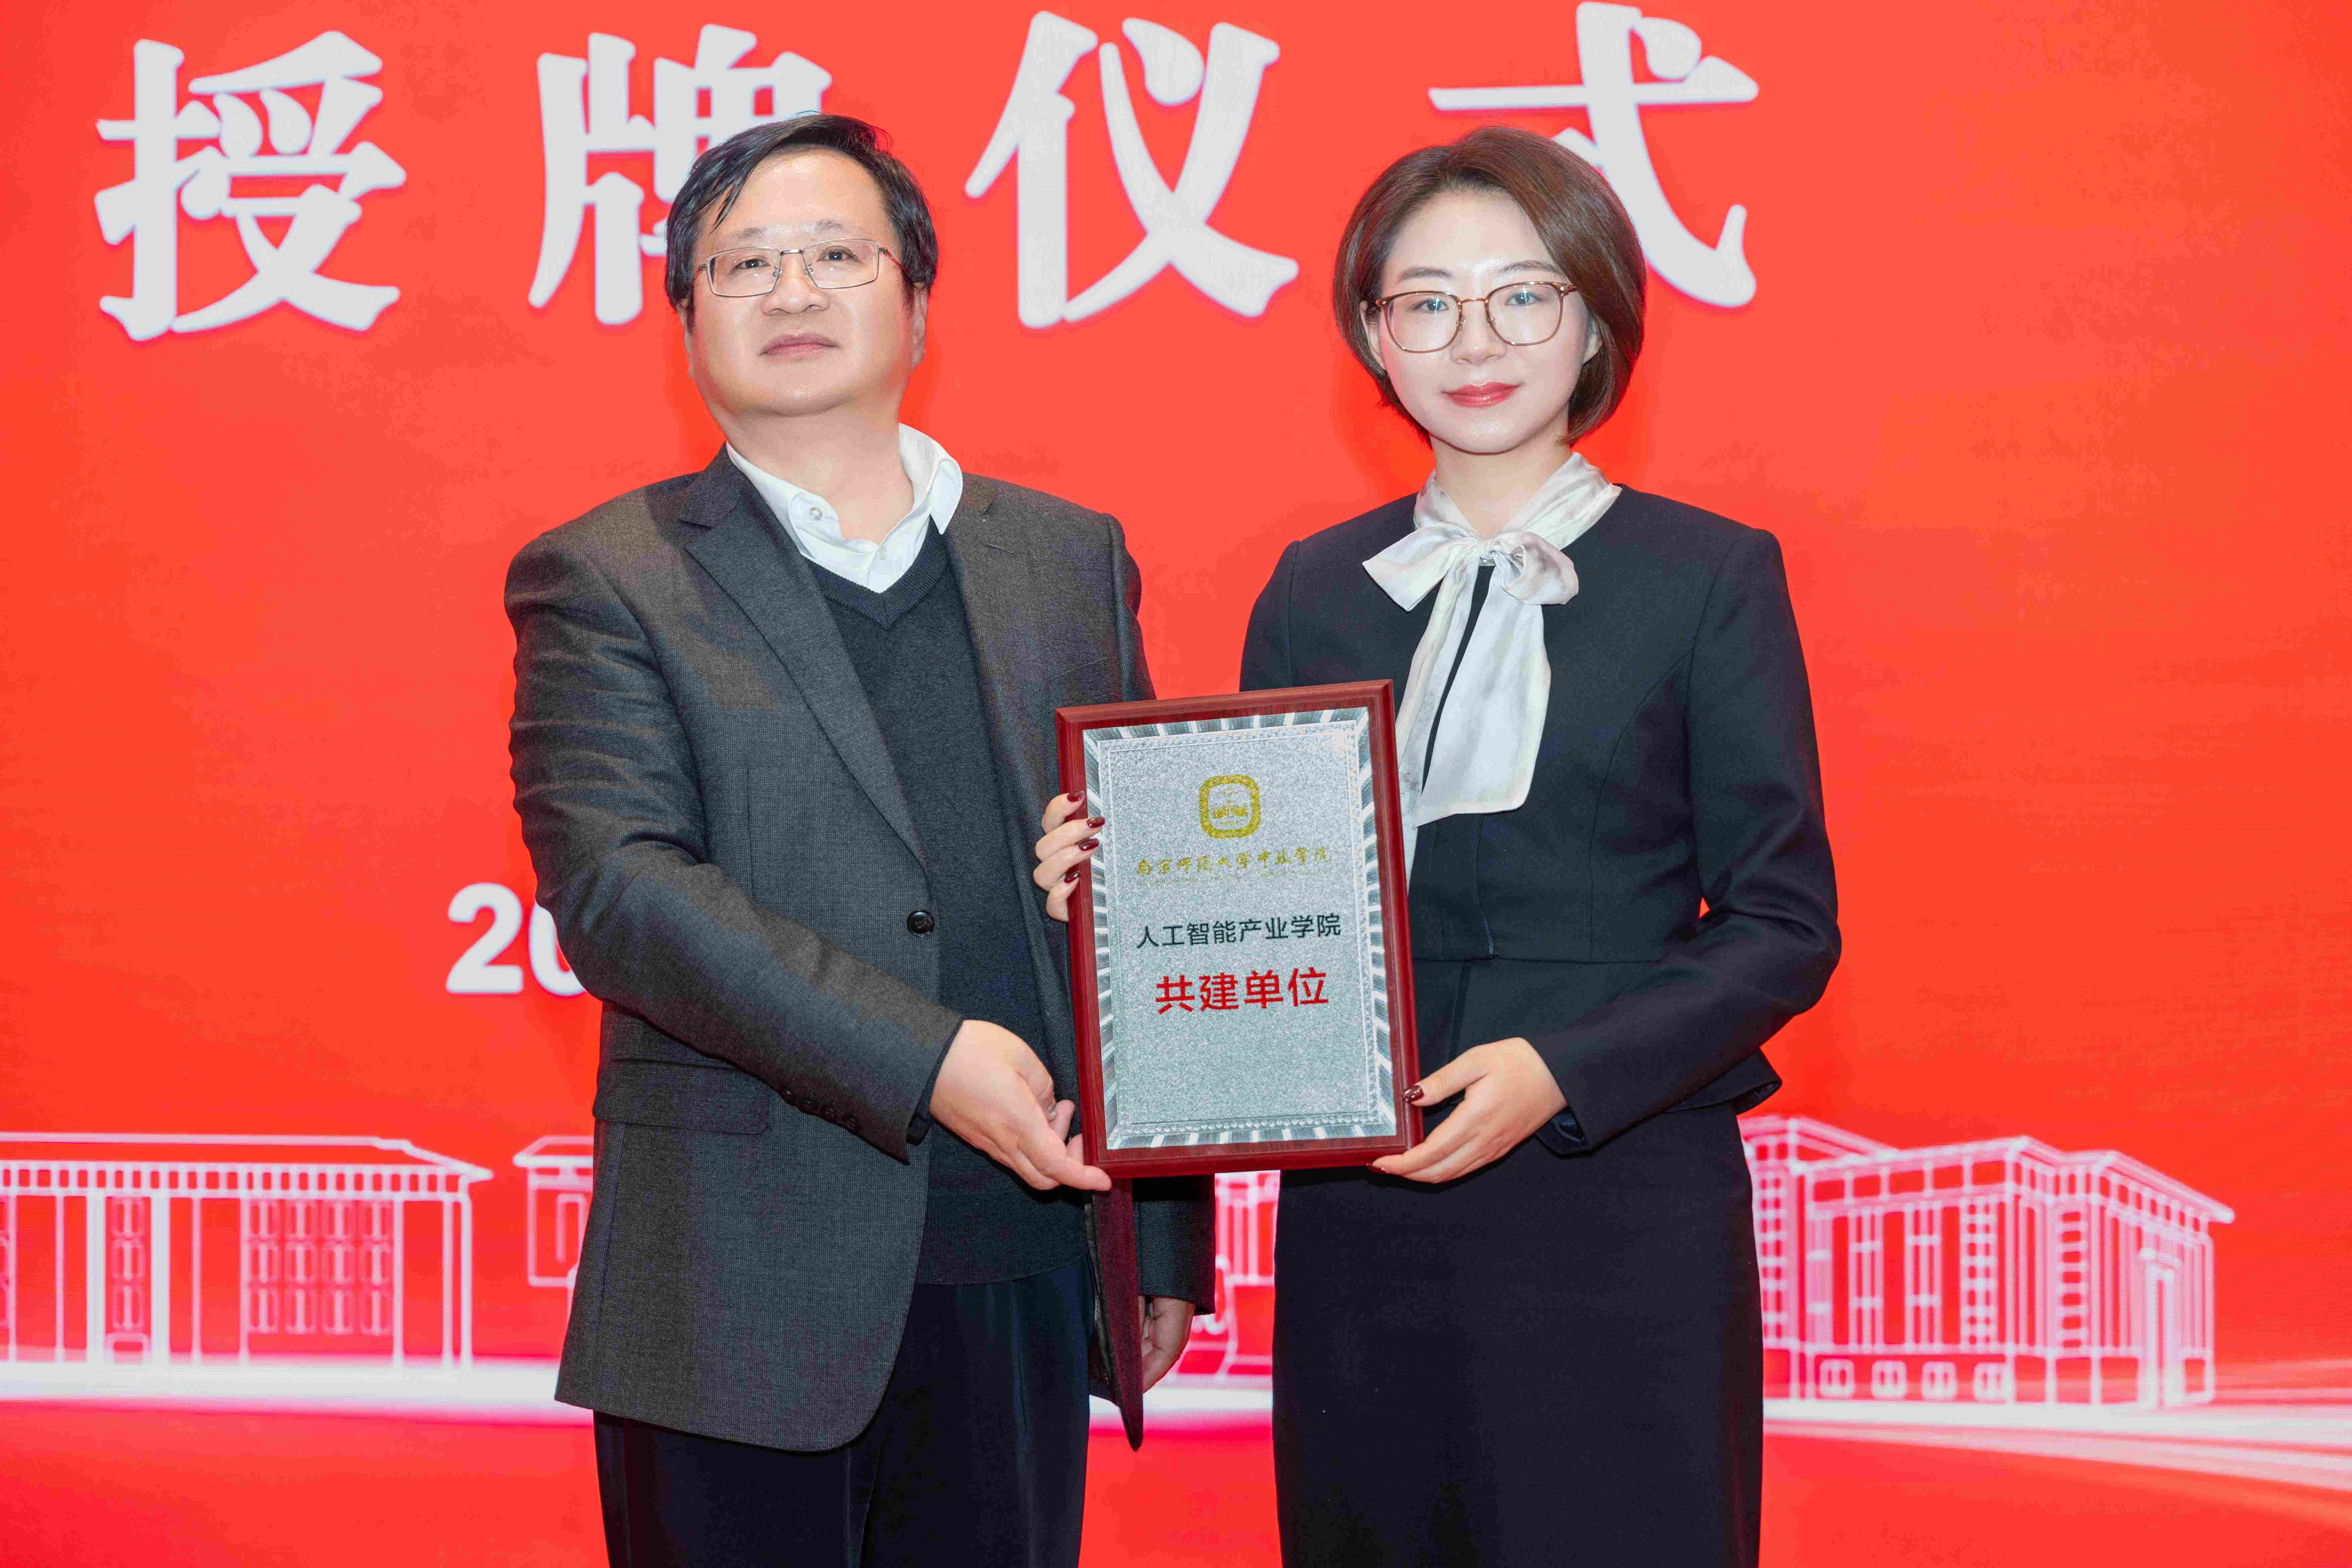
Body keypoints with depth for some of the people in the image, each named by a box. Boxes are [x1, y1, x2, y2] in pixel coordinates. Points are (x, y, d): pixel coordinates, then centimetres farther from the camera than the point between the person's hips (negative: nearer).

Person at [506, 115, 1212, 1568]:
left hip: (1023, 1268, 3)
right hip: (748, 1286, -3)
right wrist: (923, 1061, -21)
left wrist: (1167, 1240, 9)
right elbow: (614, 886, -12)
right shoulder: (605, 579, 1)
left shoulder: (1069, 557, 12)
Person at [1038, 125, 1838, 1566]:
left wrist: (1561, 1071, -16)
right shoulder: (1315, 592, 11)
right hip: (1358, 1218, 3)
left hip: (1619, 1220, -3)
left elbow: (1785, 924, -3)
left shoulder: (1711, 577, 1)